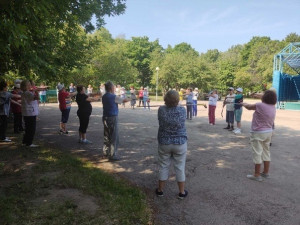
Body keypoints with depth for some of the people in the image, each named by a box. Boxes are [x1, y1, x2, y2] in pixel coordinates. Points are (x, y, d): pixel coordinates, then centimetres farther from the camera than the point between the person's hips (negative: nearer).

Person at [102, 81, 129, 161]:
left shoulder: (104, 96, 9)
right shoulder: (113, 97, -15)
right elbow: (124, 100, -8)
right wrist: (129, 99, 10)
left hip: (105, 117, 8)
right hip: (112, 118, -8)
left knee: (107, 136, 18)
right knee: (114, 137, -1)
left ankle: (106, 152, 28)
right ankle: (112, 155, 3)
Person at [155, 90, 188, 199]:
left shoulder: (161, 110, -12)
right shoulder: (182, 110, -11)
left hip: (164, 143, 1)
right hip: (180, 143, 0)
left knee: (163, 167, 13)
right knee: (180, 167, 11)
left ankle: (160, 190, 26)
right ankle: (181, 192, 22)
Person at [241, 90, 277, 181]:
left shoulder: (260, 105, -19)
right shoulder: (273, 107, 4)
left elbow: (248, 107, -5)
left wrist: (243, 104, 14)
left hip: (258, 133, -8)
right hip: (268, 132, 8)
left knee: (257, 153, -1)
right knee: (266, 152, 17)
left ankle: (257, 175, 6)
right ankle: (266, 172, 29)